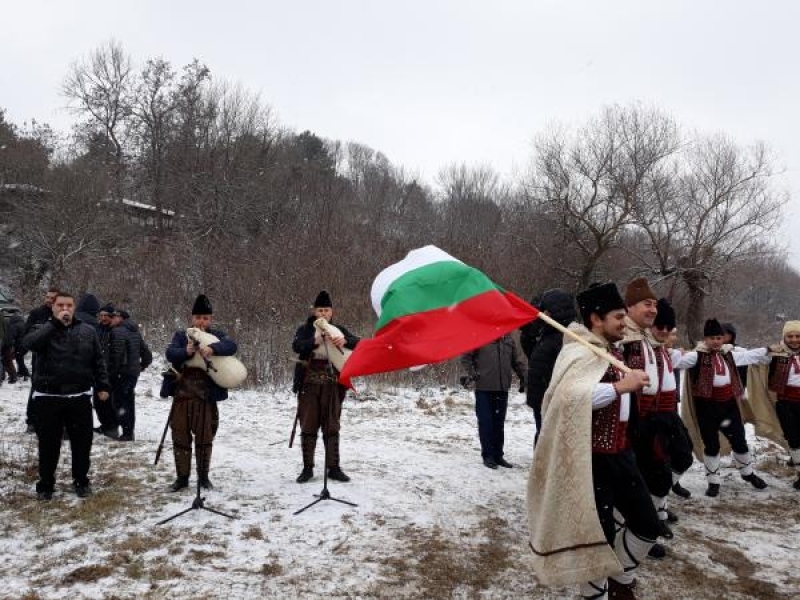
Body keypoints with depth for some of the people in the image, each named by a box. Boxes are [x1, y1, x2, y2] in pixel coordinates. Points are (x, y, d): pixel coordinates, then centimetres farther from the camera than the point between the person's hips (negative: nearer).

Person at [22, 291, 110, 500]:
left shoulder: (87, 331, 6)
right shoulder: (43, 329, 2)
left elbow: (97, 361, 9)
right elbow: (29, 343, -22)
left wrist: (102, 386, 4)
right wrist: (55, 323, -22)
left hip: (79, 397, 2)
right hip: (48, 397, -1)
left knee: (82, 441, 10)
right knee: (49, 443, 8)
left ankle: (81, 480, 26)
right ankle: (45, 484, 23)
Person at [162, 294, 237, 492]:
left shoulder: (217, 336, 3)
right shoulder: (181, 335, 6)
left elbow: (232, 346, -18)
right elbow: (170, 353, -11)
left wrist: (212, 349, -37)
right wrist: (186, 351, -32)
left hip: (206, 397, -1)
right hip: (182, 395, 1)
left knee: (204, 439, 8)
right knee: (180, 438, 8)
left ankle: (203, 477, 23)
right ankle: (182, 477, 22)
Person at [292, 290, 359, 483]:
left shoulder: (338, 330, 7)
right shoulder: (305, 329, 2)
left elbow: (359, 343, -4)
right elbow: (296, 346, -17)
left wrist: (345, 341, -26)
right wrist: (316, 341, -35)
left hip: (332, 384, 1)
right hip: (309, 383, -1)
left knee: (332, 426, 5)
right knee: (308, 426, 4)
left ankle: (334, 468, 11)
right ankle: (308, 468, 11)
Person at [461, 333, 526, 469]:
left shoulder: (509, 339, 6)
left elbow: (517, 360, 13)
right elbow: (466, 357, 0)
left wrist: (523, 377, 5)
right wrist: (471, 373, -10)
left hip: (502, 388, 4)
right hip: (484, 388, -4)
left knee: (499, 423, 12)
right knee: (485, 422, 1)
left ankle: (498, 455, 22)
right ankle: (488, 455, 10)